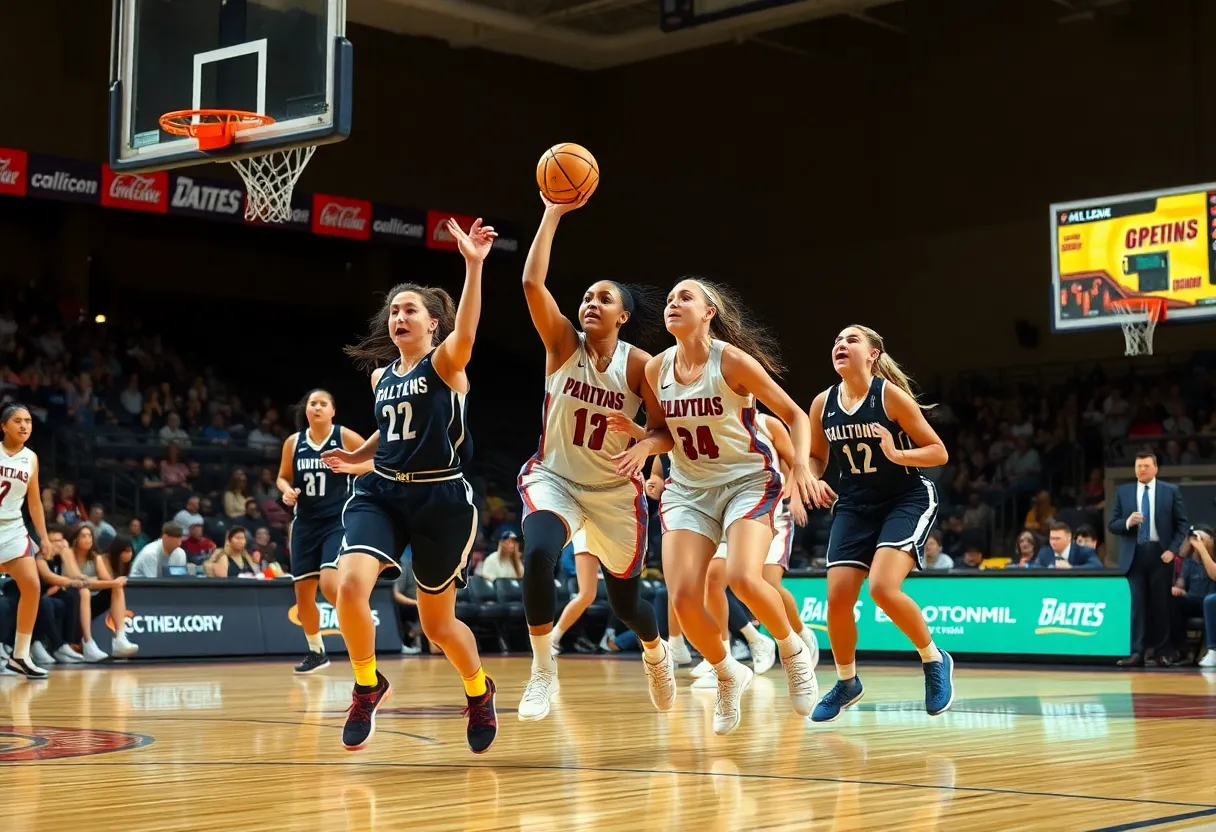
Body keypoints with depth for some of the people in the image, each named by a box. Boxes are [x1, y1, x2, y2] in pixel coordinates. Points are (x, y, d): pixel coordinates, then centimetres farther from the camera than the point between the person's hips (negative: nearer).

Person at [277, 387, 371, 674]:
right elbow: (283, 477, 17)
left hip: (338, 520, -5)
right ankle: (316, 652, 25)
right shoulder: (293, 443, 4)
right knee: (303, 592, 6)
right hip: (305, 522, 5)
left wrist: (350, 467, -18)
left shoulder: (345, 437, -6)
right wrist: (287, 491, -5)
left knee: (329, 584, -22)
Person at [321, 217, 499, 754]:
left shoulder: (445, 364, -7)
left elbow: (465, 333, -31)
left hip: (441, 499, -4)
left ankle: (479, 691, 39)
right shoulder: (381, 376, 11)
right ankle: (367, 686, 1)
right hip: (382, 492, 4)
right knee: (350, 582, -23)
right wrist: (357, 455, 14)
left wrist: (473, 266, -43)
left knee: (437, 622, 7)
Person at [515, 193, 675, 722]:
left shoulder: (639, 364, -10)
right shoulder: (563, 343, -9)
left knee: (624, 601, 12)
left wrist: (638, 434, -28)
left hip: (615, 490, 1)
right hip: (554, 477, 0)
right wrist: (553, 213, -26)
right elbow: (532, 283, -24)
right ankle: (543, 672, -17)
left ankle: (656, 652, 50)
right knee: (538, 555, -33)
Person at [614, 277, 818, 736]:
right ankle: (728, 675, 17)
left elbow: (794, 415, -7)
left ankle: (793, 650, 4)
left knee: (743, 579, -27)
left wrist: (801, 463, -24)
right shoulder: (657, 369, -1)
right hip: (689, 488, 4)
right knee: (683, 597, -12)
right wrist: (647, 444, -10)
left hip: (749, 480, -4)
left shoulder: (733, 360, -14)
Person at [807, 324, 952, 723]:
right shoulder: (822, 404, -3)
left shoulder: (891, 395, -15)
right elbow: (817, 456, 14)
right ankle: (846, 683, 20)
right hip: (855, 506, 5)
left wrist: (898, 455, -29)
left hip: (907, 500, -5)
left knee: (883, 588, -24)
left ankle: (935, 661, 1)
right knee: (837, 598, -5)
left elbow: (938, 452, -12)